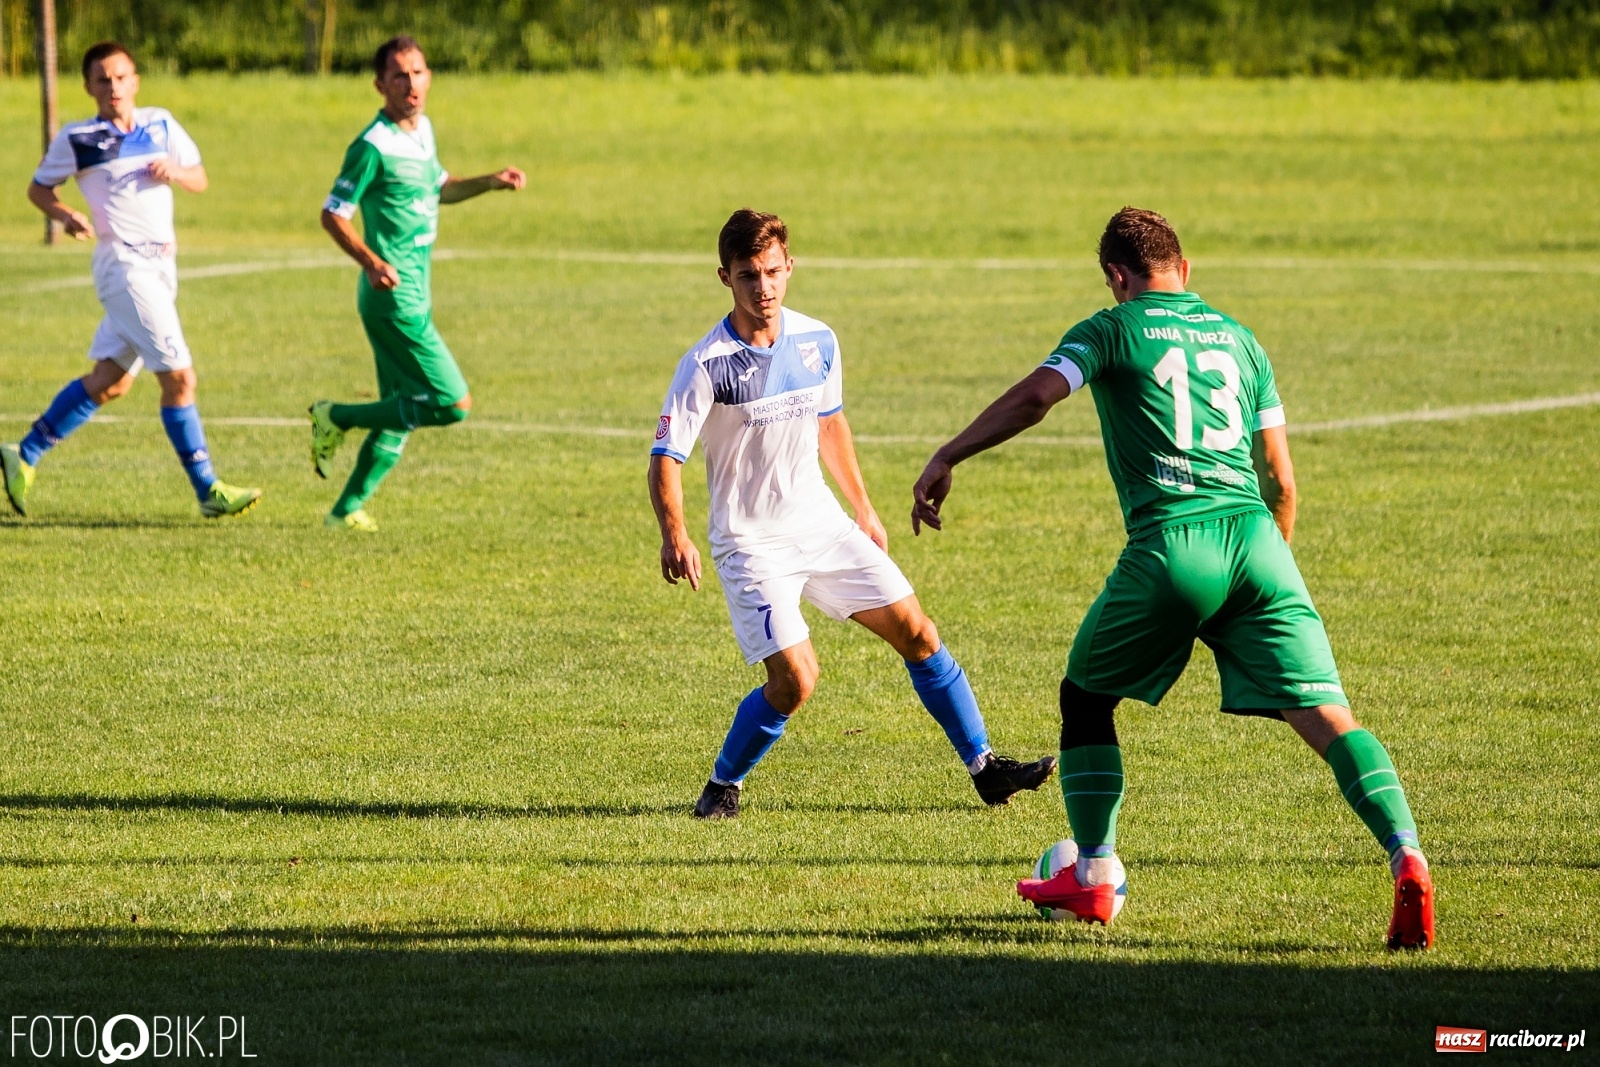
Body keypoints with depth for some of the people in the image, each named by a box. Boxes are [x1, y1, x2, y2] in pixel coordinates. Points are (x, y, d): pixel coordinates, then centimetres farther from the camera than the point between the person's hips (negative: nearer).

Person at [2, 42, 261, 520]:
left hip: (161, 265, 7)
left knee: (110, 380, 12)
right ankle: (208, 490, -7)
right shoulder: (76, 138, -3)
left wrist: (173, 172, -8)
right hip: (124, 264, -7)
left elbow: (200, 179, 14)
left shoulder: (161, 123, 10)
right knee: (179, 377, -12)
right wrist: (66, 216, -12)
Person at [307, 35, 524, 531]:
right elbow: (333, 214, -15)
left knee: (401, 416, 13)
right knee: (453, 404, -11)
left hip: (414, 296, 9)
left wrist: (491, 182, 17)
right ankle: (338, 419, 0)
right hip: (395, 298, -9)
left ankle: (347, 509, 19)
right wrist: (371, 262, -29)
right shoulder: (374, 146, -16)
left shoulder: (422, 129, 11)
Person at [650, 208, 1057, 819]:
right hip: (752, 541, -6)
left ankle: (986, 769, 15)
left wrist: (864, 511, 22)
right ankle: (722, 788, 7)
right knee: (794, 679, -17)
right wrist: (674, 534, -38)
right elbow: (666, 457, -21)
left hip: (822, 523, 6)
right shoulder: (707, 366, -18)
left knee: (914, 632, 4)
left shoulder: (817, 343, -1)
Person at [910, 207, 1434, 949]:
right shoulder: (1238, 338, 22)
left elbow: (1034, 397, -8)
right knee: (1324, 714, -4)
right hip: (1255, 540, 3)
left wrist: (945, 460, -4)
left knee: (1085, 696, 20)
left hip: (1171, 542, -3)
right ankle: (1406, 856, -24)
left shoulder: (1113, 330, 9)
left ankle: (1094, 879, 23)